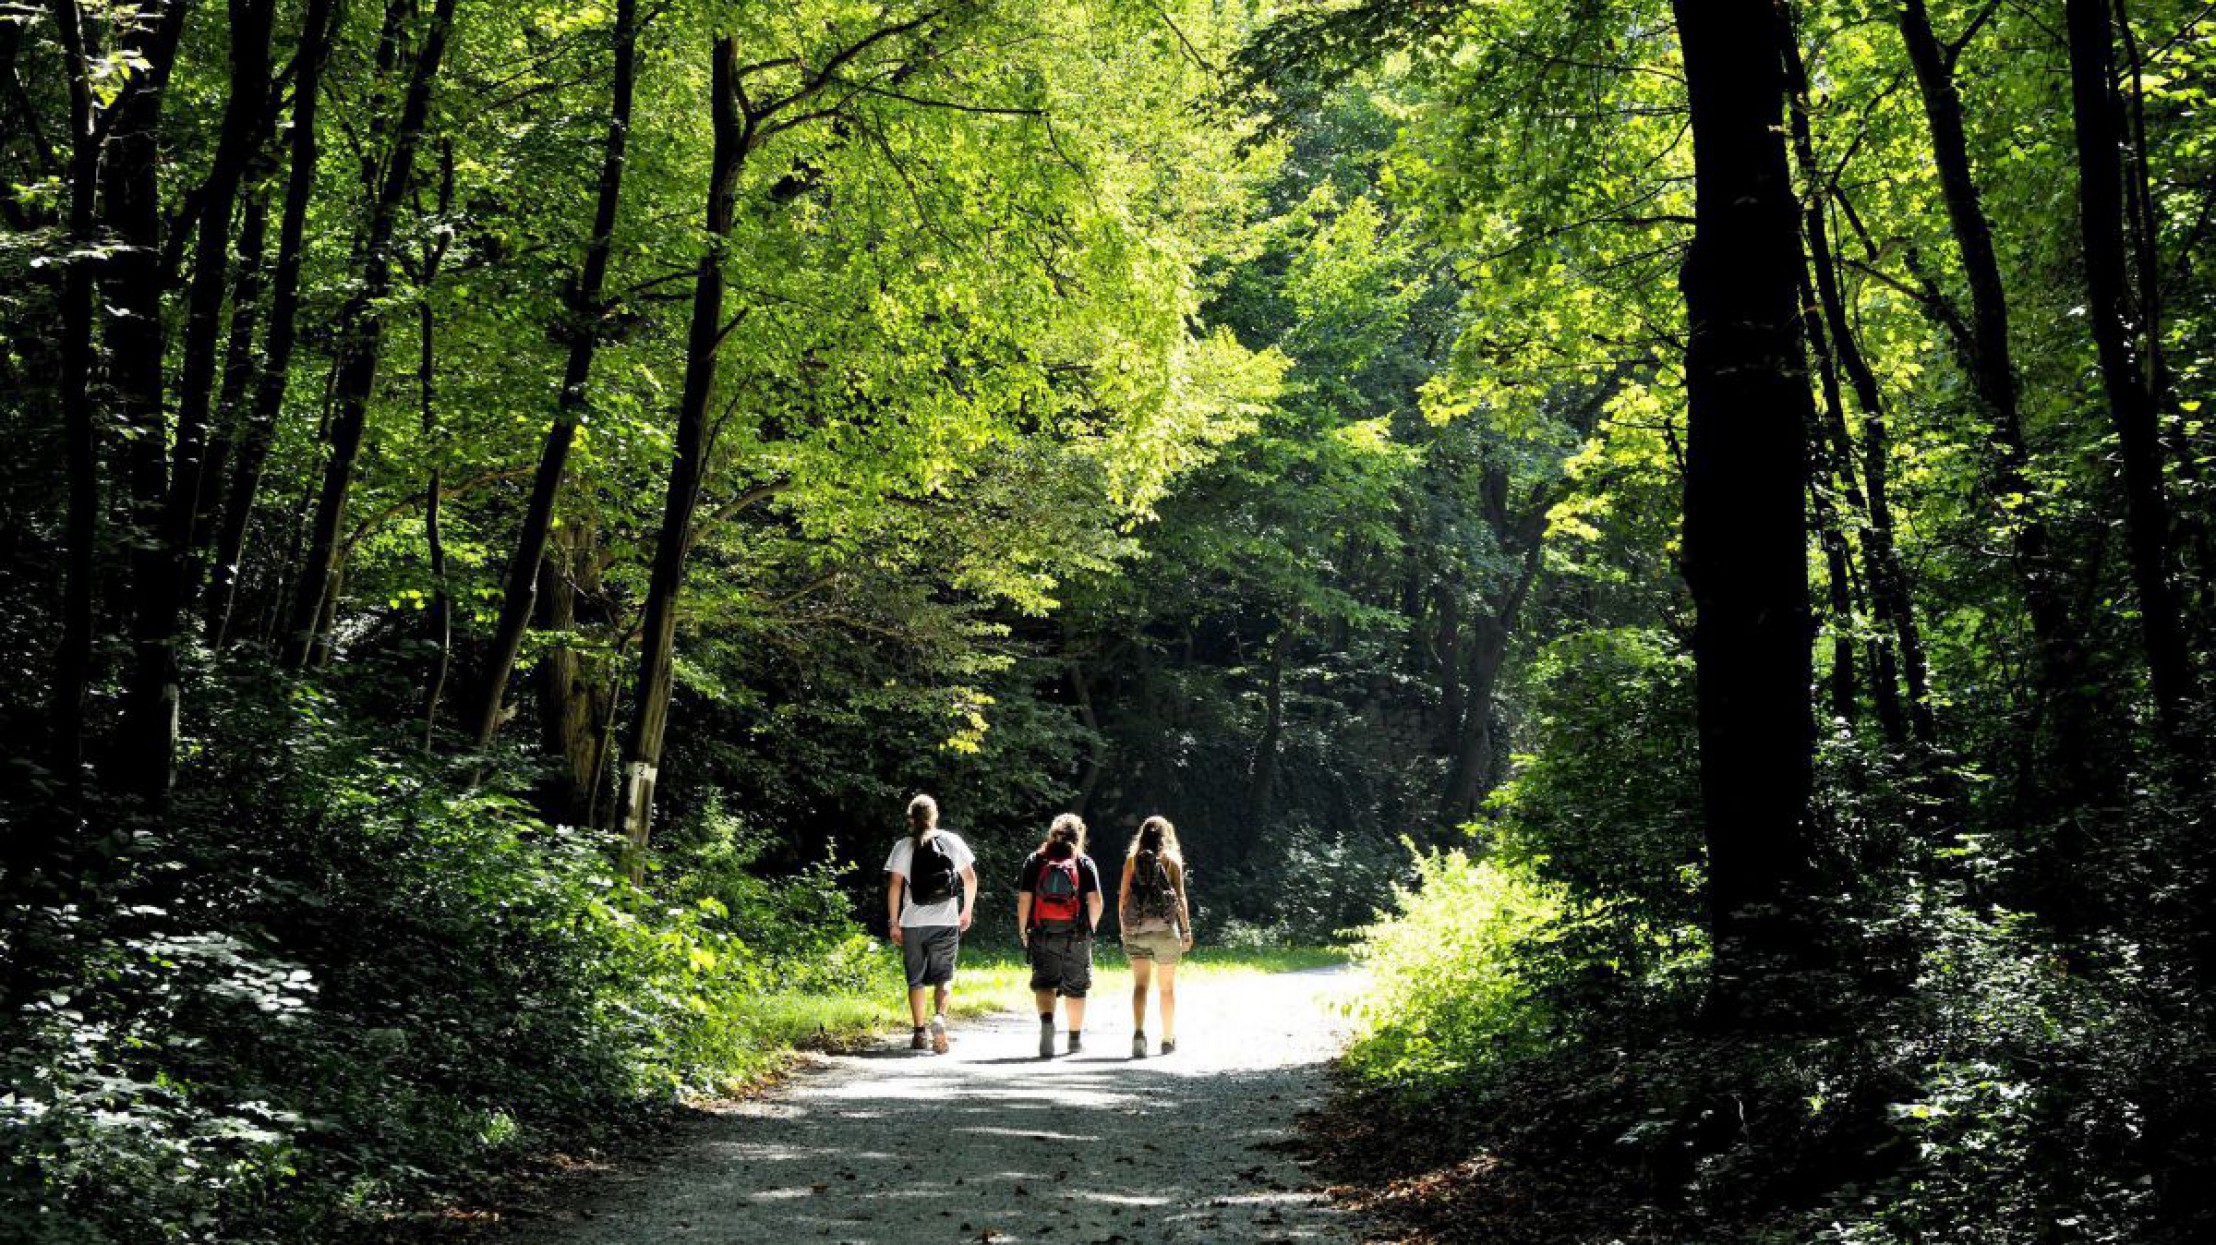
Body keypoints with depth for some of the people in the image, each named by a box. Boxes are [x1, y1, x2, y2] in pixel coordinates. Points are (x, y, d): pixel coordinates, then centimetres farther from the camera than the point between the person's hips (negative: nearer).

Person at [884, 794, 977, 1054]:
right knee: (943, 976, 5)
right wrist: (967, 911, 16)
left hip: (912, 922, 0)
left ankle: (920, 1033, 11)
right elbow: (970, 878, 5)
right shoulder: (951, 841, 4)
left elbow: (895, 884, -6)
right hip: (946, 922, 0)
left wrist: (894, 922, -2)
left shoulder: (903, 846, 0)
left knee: (916, 980, 10)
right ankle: (939, 1017, -20)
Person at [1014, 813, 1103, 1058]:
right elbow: (1096, 902, -5)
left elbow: (1024, 900, -2)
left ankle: (1046, 1020, -25)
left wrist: (1024, 932, 8)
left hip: (1042, 935, 0)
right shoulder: (1085, 863, 2)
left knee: (1044, 983, 3)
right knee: (1075, 988, 13)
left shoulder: (1034, 861, 3)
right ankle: (1075, 1039, 22)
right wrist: (1090, 928, 11)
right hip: (1076, 936, 0)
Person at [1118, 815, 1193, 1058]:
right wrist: (1187, 930, 2)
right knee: (1168, 986, 11)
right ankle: (1168, 1040, 19)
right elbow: (1180, 897, -2)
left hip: (1136, 928, 1)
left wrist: (1123, 928, 13)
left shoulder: (1132, 860, 7)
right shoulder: (1172, 860, 3)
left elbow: (1123, 897, 5)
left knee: (1140, 984, -2)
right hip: (1165, 928, -1)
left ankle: (1139, 1031, -24)